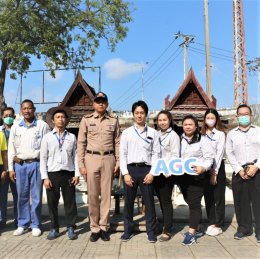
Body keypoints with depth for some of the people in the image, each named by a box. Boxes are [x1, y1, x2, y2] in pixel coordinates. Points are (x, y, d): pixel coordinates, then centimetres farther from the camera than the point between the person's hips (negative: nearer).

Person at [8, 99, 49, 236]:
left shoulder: (42, 125, 0)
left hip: (36, 164, -2)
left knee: (36, 196, 4)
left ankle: (35, 225, 16)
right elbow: (11, 149, 10)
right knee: (22, 196, 9)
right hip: (20, 165, 3)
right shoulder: (15, 127, 8)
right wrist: (11, 168, 6)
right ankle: (22, 224, 21)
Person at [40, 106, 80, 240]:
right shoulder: (47, 137, 2)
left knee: (70, 202, 5)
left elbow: (75, 156, 5)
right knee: (52, 203, 7)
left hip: (68, 174, 0)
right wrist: (45, 177, -4)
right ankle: (54, 229, 21)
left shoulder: (72, 137, 5)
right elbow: (43, 158, 1)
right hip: (52, 174, 0)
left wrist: (77, 174, -1)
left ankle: (71, 228, 17)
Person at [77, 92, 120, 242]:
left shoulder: (114, 120, 8)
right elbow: (81, 143, 3)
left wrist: (118, 162, 1)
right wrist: (81, 164, -3)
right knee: (92, 195, 3)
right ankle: (94, 228, 14)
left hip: (108, 159, 1)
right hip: (91, 158, -1)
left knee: (106, 194, 5)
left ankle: (104, 227, 15)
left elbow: (117, 142, 7)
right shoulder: (86, 120, 5)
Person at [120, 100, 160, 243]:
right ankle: (128, 230, 21)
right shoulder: (126, 132, 6)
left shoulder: (153, 133, 6)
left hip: (146, 169, -1)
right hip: (130, 169, 1)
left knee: (149, 202, 4)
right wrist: (125, 173, -5)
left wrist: (152, 173, -6)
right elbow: (122, 154, 3)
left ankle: (151, 231, 17)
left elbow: (156, 154, 3)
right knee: (128, 201, 8)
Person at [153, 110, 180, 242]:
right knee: (161, 200, 13)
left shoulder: (173, 135, -5)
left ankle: (168, 231, 8)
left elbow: (175, 155, -11)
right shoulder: (156, 134, 10)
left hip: (167, 173, -5)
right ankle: (165, 224, 27)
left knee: (166, 201, -1)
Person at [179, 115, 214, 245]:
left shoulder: (203, 139, -3)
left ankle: (191, 233, -2)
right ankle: (194, 226, 29)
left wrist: (203, 167, -25)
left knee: (194, 203, -4)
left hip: (196, 175, -5)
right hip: (182, 175, 5)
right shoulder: (179, 139, 11)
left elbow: (209, 157, -8)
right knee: (189, 202, 13)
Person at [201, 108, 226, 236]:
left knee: (218, 197, 1)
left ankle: (219, 225, 9)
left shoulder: (220, 134, -3)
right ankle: (212, 223, 18)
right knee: (208, 196, 8)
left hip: (217, 167, -4)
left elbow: (219, 153, -8)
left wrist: (215, 172, -11)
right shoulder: (201, 134, 8)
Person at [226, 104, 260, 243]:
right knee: (241, 201, 5)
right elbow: (229, 154, 5)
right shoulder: (231, 134, 11)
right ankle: (244, 228, 18)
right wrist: (239, 170, -6)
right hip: (239, 171, 2)